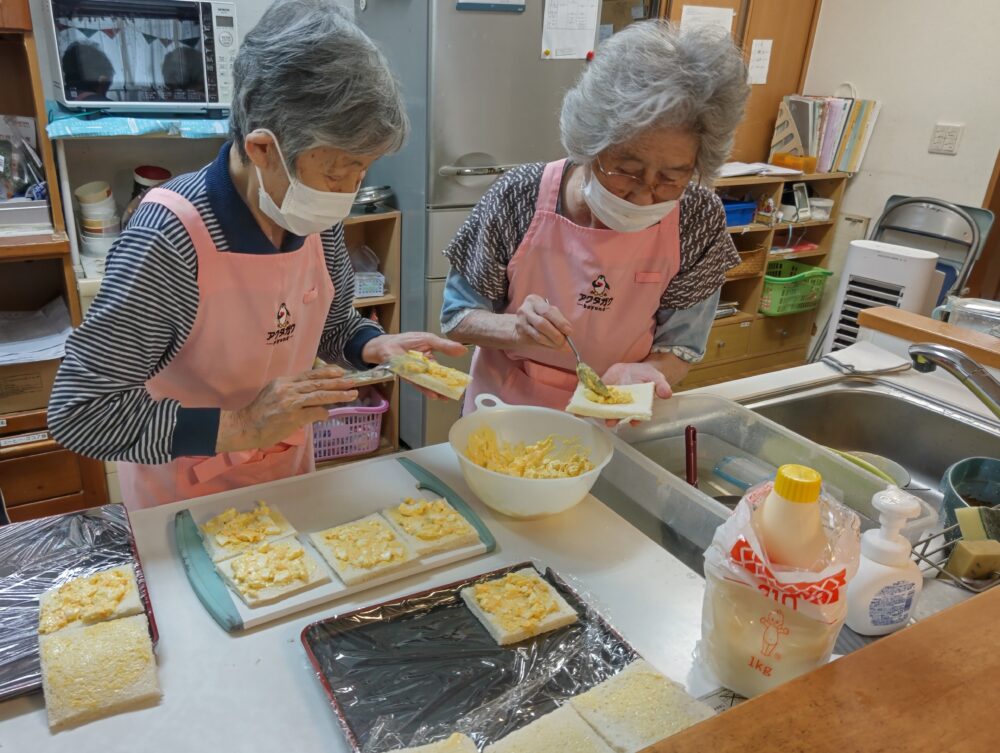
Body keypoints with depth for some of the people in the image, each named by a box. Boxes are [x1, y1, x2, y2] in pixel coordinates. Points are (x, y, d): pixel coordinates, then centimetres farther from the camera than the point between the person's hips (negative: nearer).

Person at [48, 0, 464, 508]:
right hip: (187, 500, -5)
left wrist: (377, 347, -16)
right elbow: (78, 413, -26)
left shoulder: (316, 219, -13)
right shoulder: (170, 239, -31)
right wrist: (240, 427, -31)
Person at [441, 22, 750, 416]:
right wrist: (515, 330, -25)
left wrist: (636, 374, -23)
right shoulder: (518, 199, -15)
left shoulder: (698, 221, -12)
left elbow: (679, 347, -3)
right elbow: (457, 316, -5)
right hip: (507, 411, 0)